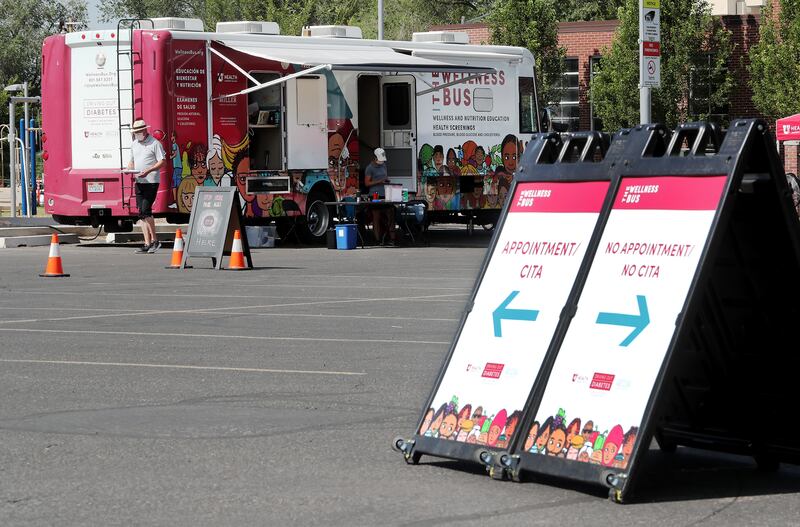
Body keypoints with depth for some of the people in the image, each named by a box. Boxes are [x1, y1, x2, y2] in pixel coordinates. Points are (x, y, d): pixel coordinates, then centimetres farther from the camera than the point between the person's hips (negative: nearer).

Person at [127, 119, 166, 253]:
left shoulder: (154, 143, -6)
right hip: (139, 182, 7)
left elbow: (162, 161, -10)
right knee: (141, 213, 4)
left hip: (151, 181, -7)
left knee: (145, 210, -15)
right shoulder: (134, 144, 16)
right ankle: (147, 244, 6)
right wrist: (128, 169, 2)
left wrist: (148, 171, -22)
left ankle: (154, 241, -4)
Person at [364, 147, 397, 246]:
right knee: (377, 218, -4)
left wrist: (387, 180, 9)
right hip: (375, 196, -6)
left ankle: (392, 238, 1)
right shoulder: (370, 168, -3)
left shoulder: (383, 165, 18)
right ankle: (379, 240, -1)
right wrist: (379, 182, -16)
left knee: (390, 216, -1)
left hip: (385, 195, 6)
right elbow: (367, 183, -6)